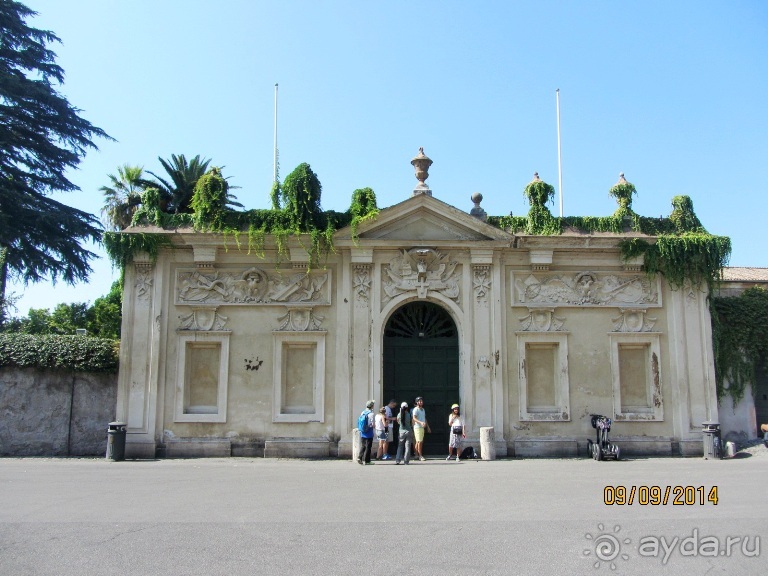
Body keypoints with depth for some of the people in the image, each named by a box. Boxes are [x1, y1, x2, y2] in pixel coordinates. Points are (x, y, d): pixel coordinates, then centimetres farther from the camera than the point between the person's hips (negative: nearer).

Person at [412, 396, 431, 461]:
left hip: (422, 427, 8)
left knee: (418, 441, 9)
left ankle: (416, 455, 13)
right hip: (417, 427, -8)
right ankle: (420, 456, -9)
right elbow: (414, 418, -19)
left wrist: (428, 426, 24)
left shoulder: (423, 409, 19)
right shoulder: (416, 409, -8)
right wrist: (420, 422, -33)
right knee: (419, 441, -10)